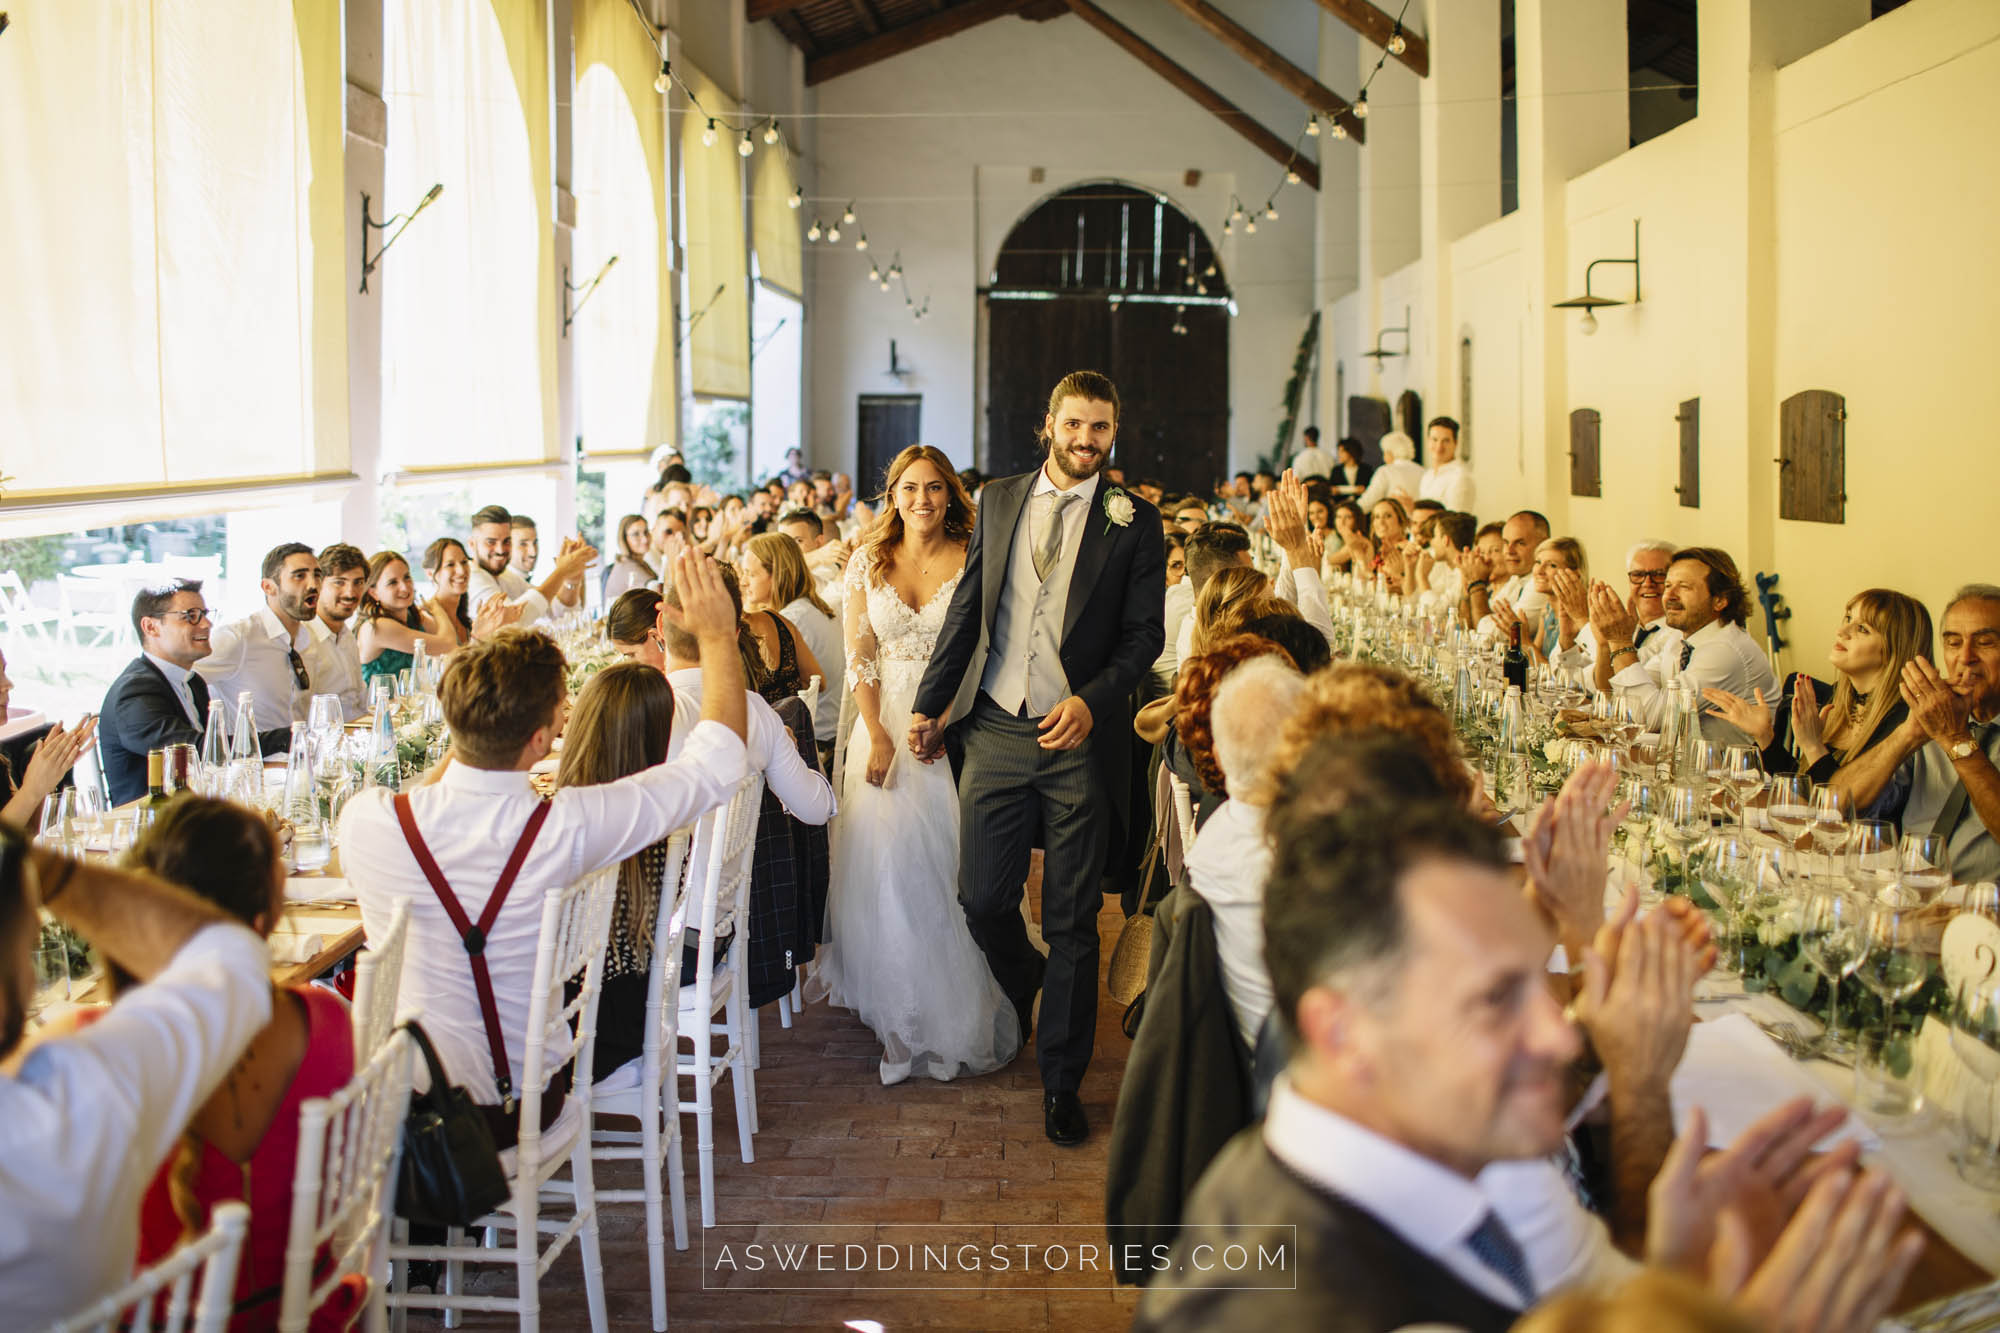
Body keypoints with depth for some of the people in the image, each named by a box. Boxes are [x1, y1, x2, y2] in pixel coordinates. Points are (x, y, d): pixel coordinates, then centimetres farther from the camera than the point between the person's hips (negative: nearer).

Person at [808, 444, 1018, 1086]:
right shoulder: (868, 563, 5)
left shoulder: (972, 561, -1)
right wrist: (878, 737, -9)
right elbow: (859, 656, 2)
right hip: (884, 723, 2)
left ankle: (956, 1016, 12)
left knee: (948, 861, -2)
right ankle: (896, 1012, 13)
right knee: (885, 862, -1)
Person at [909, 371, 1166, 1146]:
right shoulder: (999, 501, 9)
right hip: (996, 732, 3)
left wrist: (1092, 702, -19)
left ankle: (1061, 1081, 18)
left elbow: (1145, 633, -3)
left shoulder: (1132, 522, -1)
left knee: (1072, 921, 4)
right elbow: (967, 610, 12)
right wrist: (930, 703, 10)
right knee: (982, 898, 6)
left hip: (1080, 739, -3)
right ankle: (1025, 991, 41)